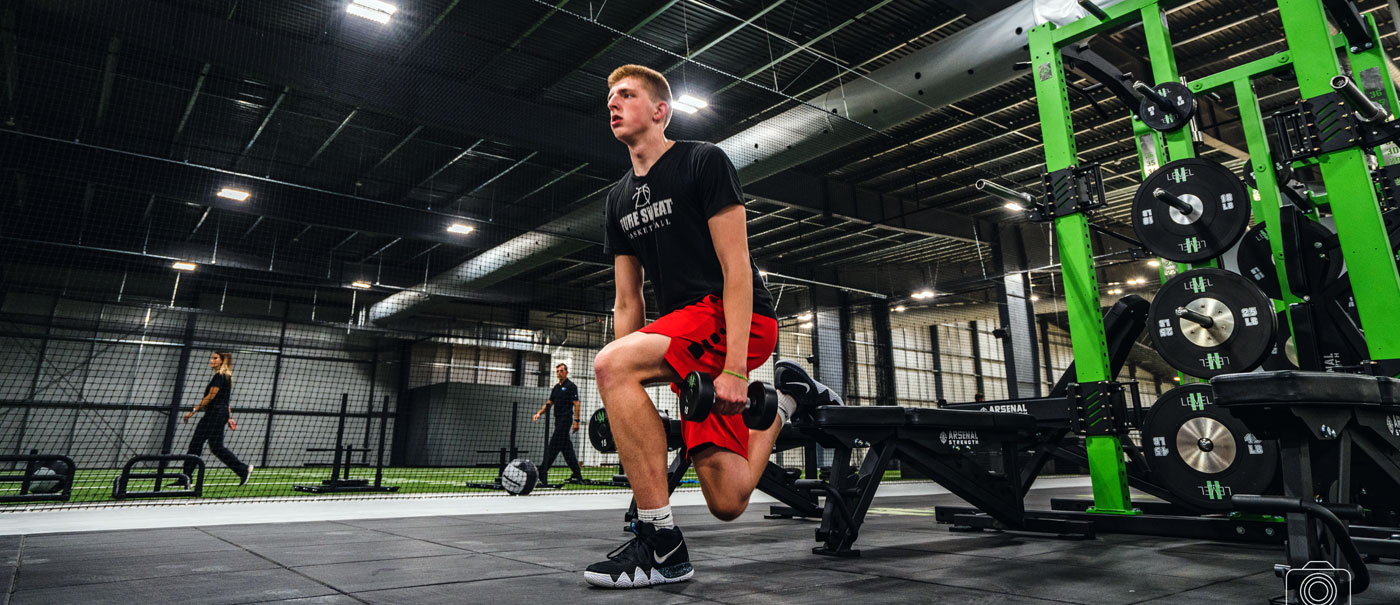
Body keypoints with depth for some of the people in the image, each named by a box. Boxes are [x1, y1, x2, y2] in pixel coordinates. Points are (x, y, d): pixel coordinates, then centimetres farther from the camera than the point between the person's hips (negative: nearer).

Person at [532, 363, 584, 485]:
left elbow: (576, 404, -9)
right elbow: (549, 403, 19)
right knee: (566, 447, 8)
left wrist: (576, 421, -16)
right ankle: (577, 474, 13)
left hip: (566, 419, -8)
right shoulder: (556, 387, 18)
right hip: (558, 420, 8)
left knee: (553, 446, -10)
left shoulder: (571, 386, -5)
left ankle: (542, 473, -11)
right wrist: (539, 413, 4)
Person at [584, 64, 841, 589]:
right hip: (686, 331, 7)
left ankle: (660, 544, -21)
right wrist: (629, 405, 9)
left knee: (609, 364, -30)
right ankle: (785, 397, 27)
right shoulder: (619, 199, 17)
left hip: (740, 319, -7)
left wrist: (735, 368, -22)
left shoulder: (703, 162, -4)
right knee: (727, 502, 0)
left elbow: (736, 268, -13)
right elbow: (628, 303, 15)